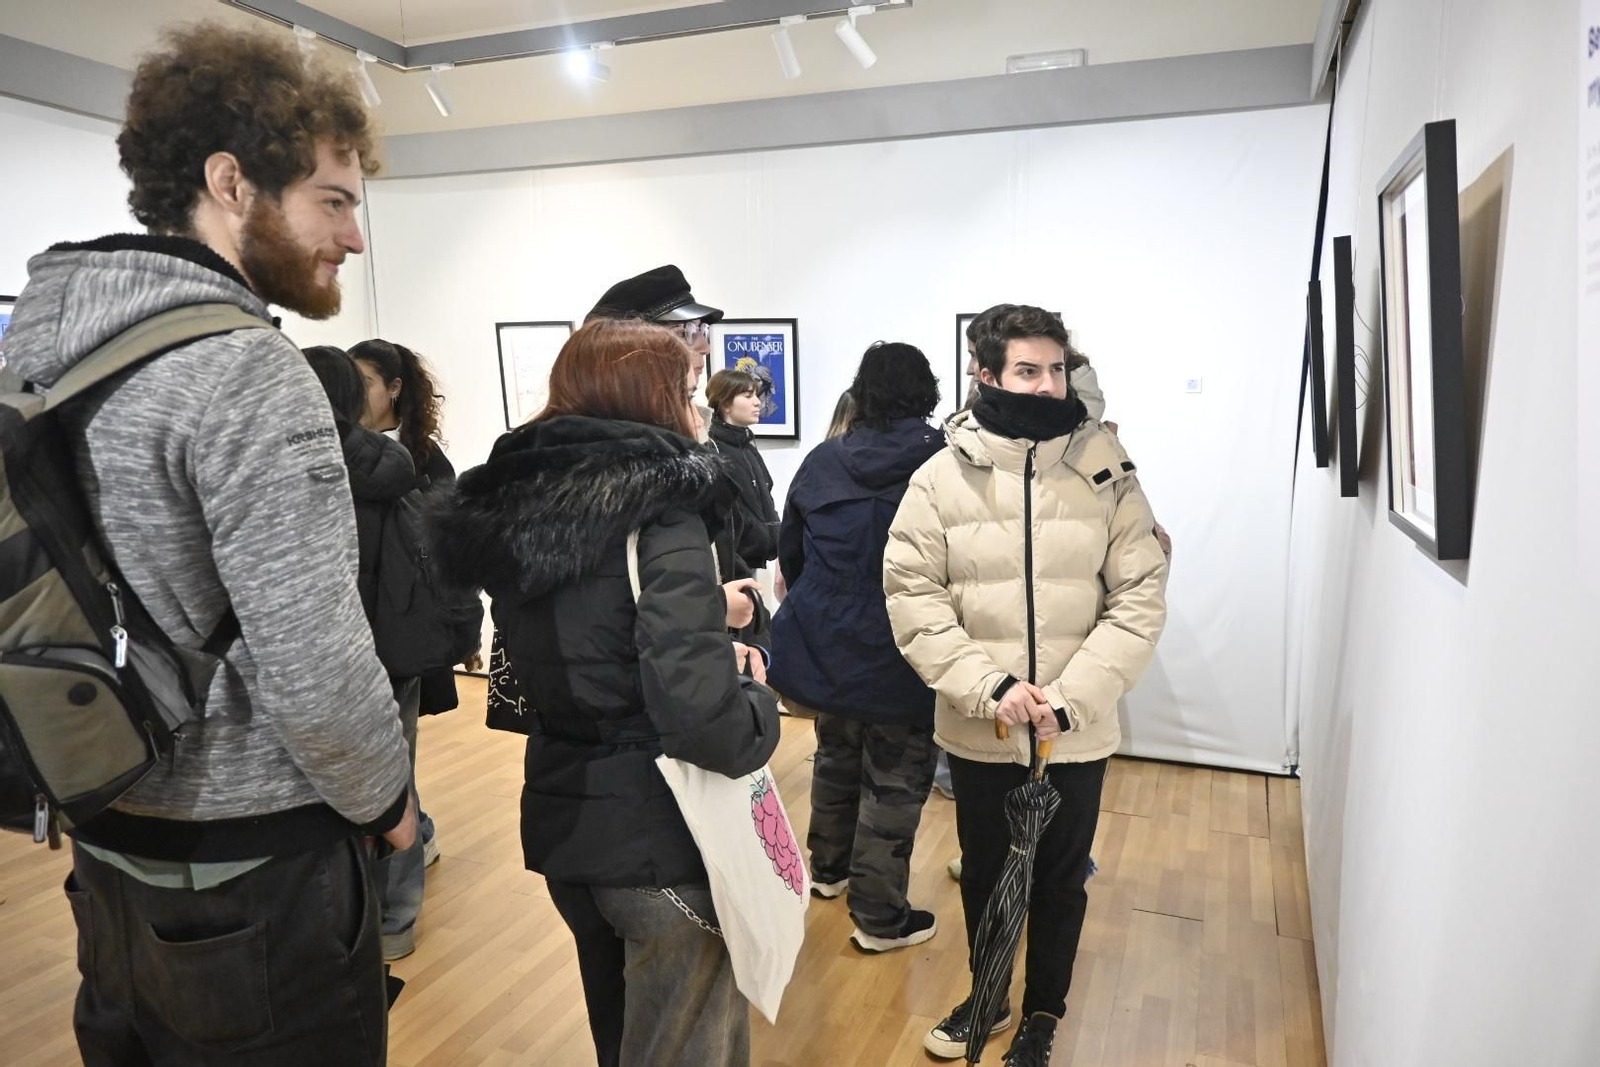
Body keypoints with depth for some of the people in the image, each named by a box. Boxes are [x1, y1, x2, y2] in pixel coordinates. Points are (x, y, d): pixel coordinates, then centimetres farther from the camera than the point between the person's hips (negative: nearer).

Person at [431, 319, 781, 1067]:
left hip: (562, 820, 7)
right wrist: (761, 708, -7)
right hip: (659, 833, -7)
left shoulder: (512, 506, 1)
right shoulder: (658, 517, -21)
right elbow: (701, 715, -29)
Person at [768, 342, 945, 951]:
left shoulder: (823, 461, 0)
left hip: (826, 644, 5)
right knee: (895, 781, 9)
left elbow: (789, 553, 10)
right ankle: (880, 918, 19)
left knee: (836, 758, 24)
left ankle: (828, 869, 41)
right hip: (903, 655, -4)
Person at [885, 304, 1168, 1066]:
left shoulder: (1105, 472, -6)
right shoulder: (941, 477, -7)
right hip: (977, 729, 0)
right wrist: (991, 687, -18)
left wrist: (1072, 698, -16)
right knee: (983, 872, 19)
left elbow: (1140, 597, -6)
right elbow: (912, 598, -8)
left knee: (1060, 880, 17)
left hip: (1077, 732, 0)